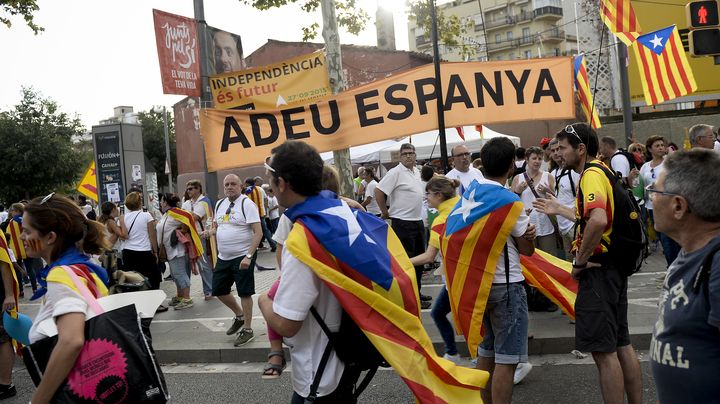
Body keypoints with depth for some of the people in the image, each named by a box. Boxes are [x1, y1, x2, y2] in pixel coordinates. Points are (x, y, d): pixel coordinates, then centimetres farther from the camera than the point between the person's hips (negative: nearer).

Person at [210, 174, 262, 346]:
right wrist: (213, 230, 0)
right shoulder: (220, 204, 11)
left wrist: (249, 256, -24)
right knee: (218, 291, 12)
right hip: (223, 257, 8)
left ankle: (247, 329, 13)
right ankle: (239, 316, 34)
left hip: (242, 256, -8)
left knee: (244, 293, 0)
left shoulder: (247, 204, -12)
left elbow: (258, 232, -17)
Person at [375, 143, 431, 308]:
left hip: (418, 221, 9)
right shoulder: (396, 172, -15)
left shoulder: (416, 171, 12)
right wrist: (385, 212, -10)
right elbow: (379, 191, -19)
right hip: (402, 222, -9)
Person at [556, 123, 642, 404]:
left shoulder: (591, 175, -16)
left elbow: (598, 220, -33)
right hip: (615, 266, 10)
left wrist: (580, 260, -22)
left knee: (603, 350, -4)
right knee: (621, 344, 16)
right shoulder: (603, 172, 14)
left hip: (598, 270, -10)